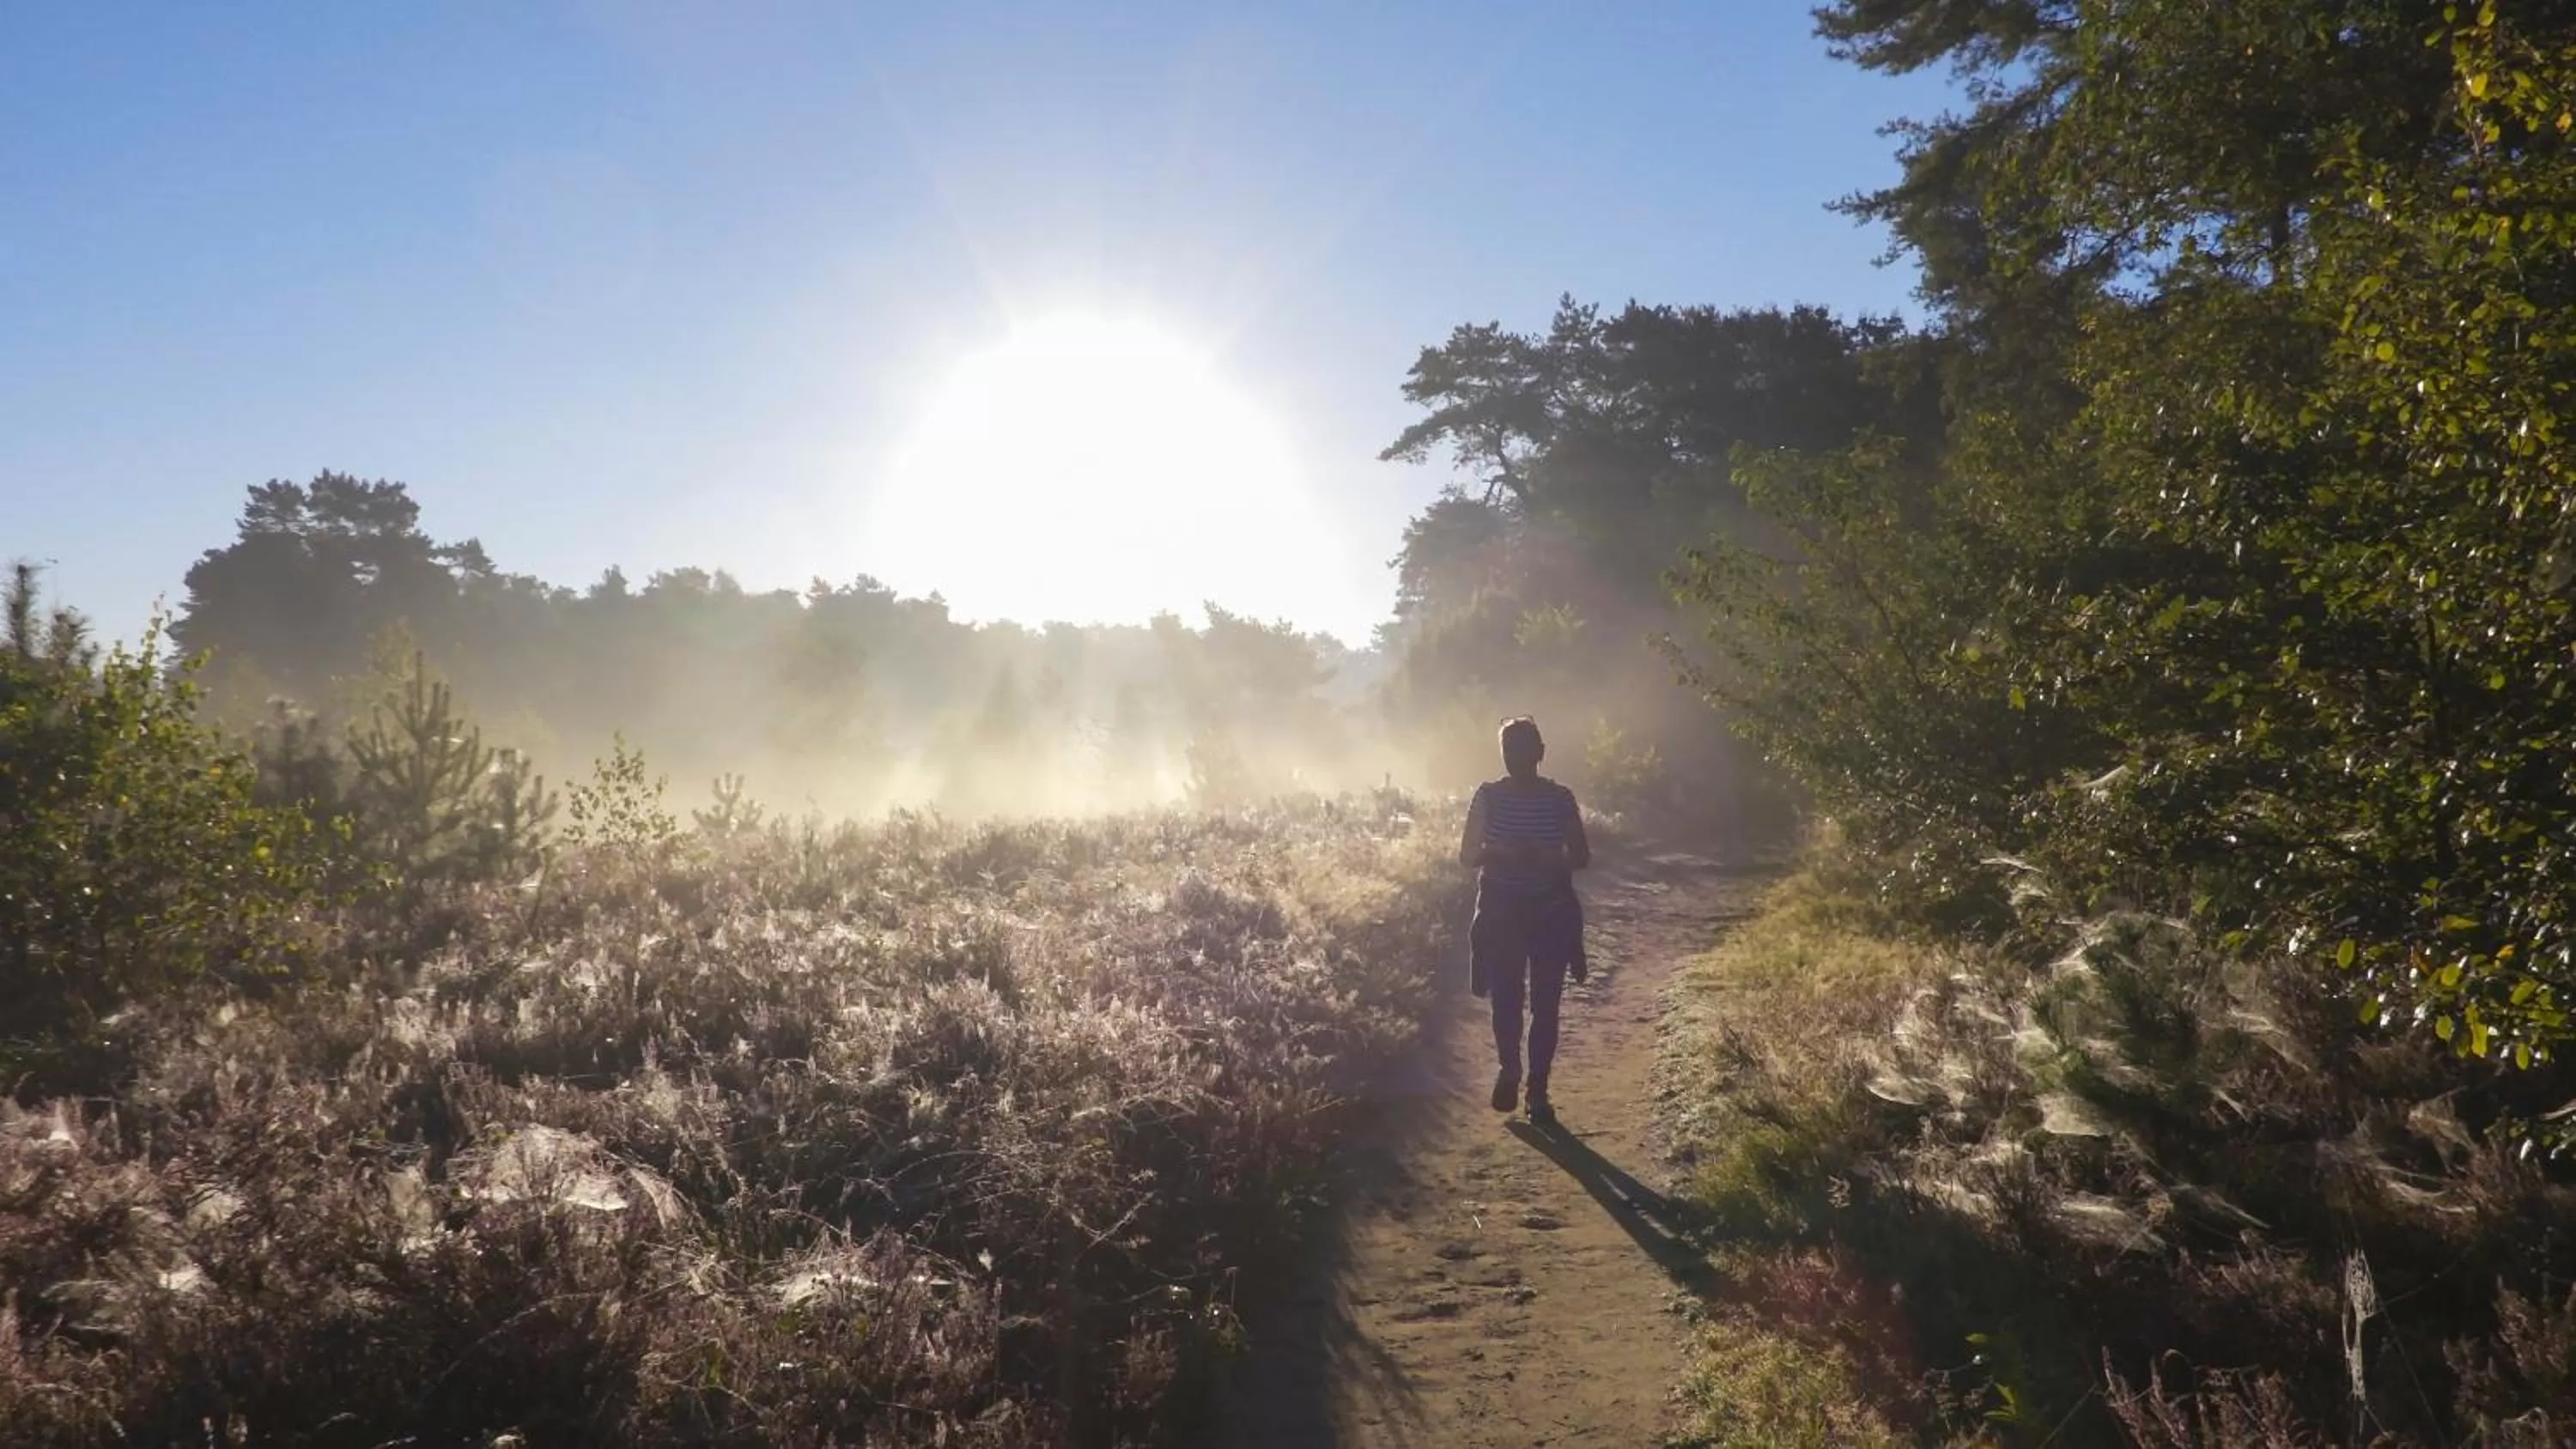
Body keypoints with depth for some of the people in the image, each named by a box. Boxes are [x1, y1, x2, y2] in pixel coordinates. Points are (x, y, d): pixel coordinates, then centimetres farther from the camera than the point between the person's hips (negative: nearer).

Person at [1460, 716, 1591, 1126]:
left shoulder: (1559, 798, -3)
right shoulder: (1488, 796, -3)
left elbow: (1582, 856, 2)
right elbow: (1467, 855, -2)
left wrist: (1548, 859, -19)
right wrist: (1502, 854, -22)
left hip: (1551, 912, 0)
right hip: (1501, 911, 0)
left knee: (1545, 1004, 1)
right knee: (1505, 999, 3)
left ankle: (1538, 1089, 12)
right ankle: (1508, 1069, 29)